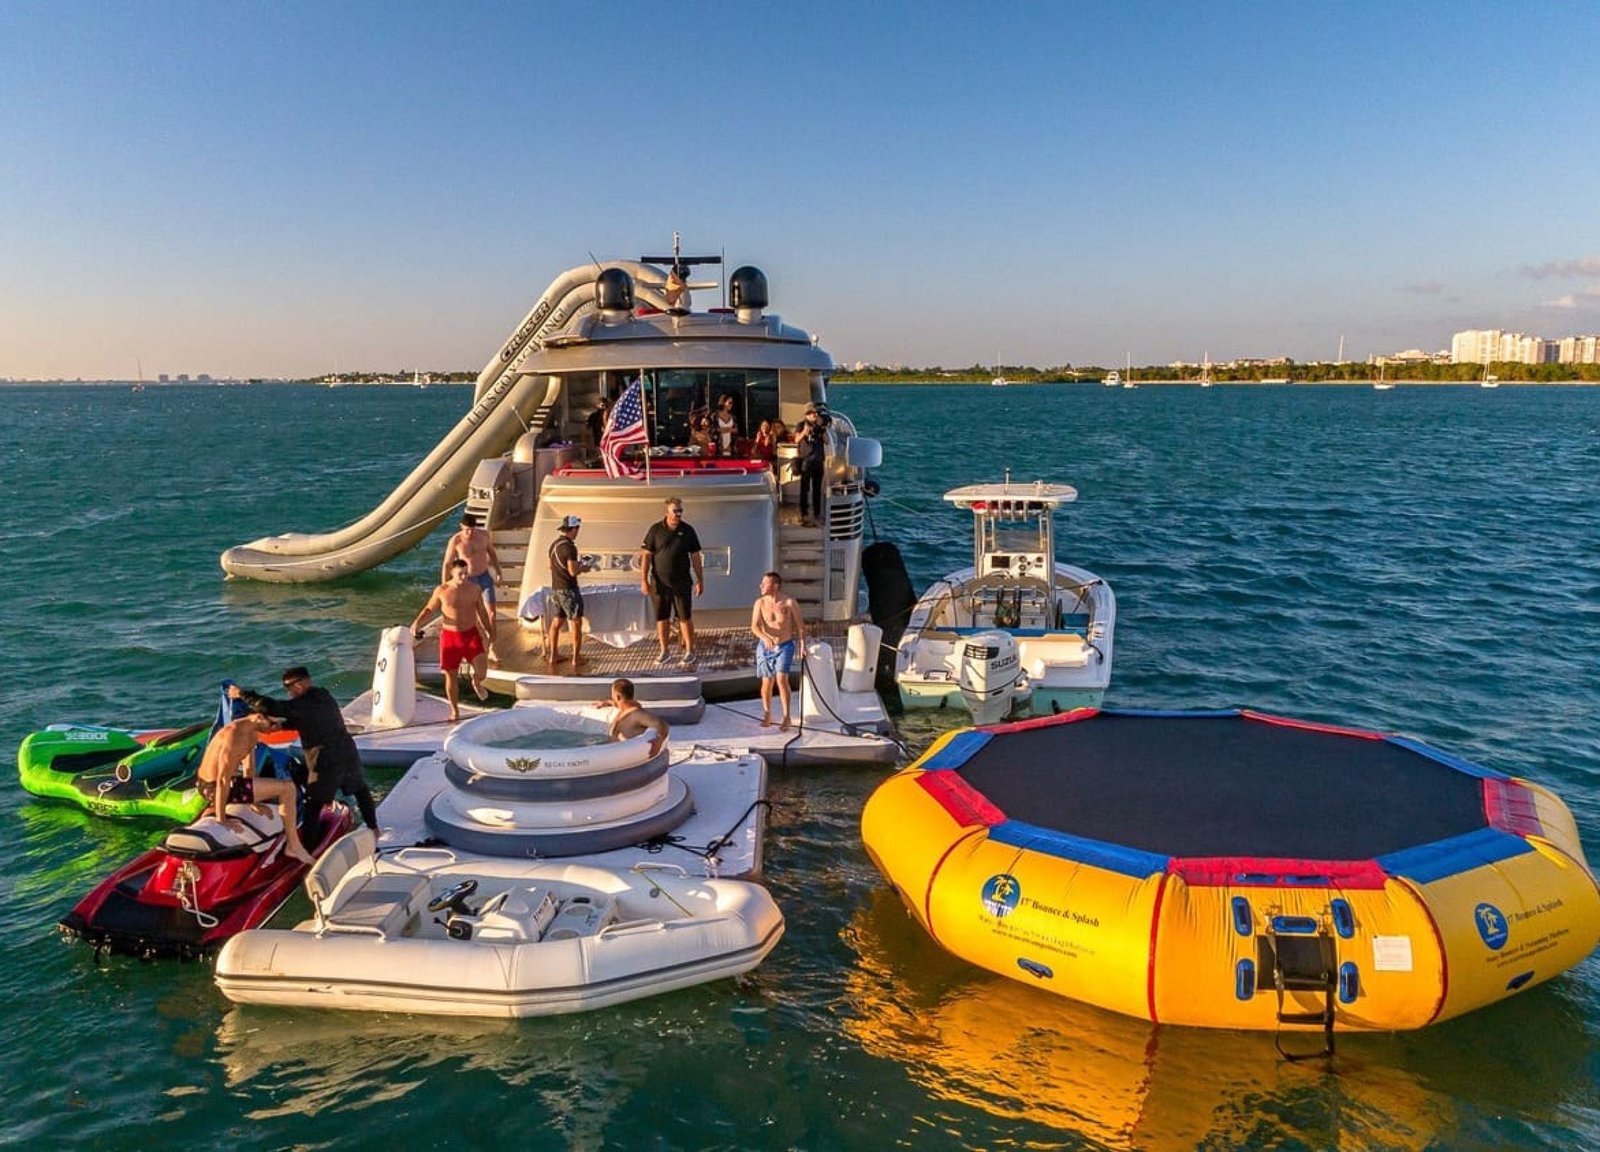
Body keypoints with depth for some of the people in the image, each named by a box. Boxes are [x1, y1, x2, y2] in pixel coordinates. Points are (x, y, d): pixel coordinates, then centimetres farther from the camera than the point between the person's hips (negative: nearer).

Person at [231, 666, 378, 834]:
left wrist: (242, 694, -12)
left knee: (314, 804, 5)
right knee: (361, 791, 24)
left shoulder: (304, 703, -14)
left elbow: (273, 708, -20)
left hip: (326, 763, -7)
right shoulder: (325, 696, 11)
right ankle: (373, 827, 26)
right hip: (349, 755, 7)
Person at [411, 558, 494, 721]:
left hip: (471, 634, 0)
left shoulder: (475, 589, -1)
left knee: (481, 672, -13)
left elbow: (482, 613, 9)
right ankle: (455, 711, 22)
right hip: (450, 636, 0)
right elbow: (429, 609, 5)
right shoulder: (442, 590, -5)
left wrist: (490, 634, 12)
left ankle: (476, 682, 26)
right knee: (450, 675, 6)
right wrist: (417, 622, -13)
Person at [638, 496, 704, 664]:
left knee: (685, 618, 2)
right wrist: (643, 580, -6)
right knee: (661, 618, 8)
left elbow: (695, 557, 5)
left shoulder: (687, 530, 1)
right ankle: (664, 652, 19)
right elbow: (646, 555, -1)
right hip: (660, 583, 0)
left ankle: (689, 651, 11)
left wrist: (700, 581, 3)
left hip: (682, 583, 0)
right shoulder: (656, 530, -2)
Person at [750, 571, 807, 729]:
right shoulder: (760, 602, -7)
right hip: (765, 646, 3)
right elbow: (754, 626, -13)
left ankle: (786, 716, -7)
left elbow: (800, 625, -3)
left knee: (781, 678, -17)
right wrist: (764, 637, -33)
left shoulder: (789, 602, -12)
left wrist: (803, 645, -3)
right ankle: (767, 715, 26)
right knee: (767, 681, 8)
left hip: (785, 646, -3)